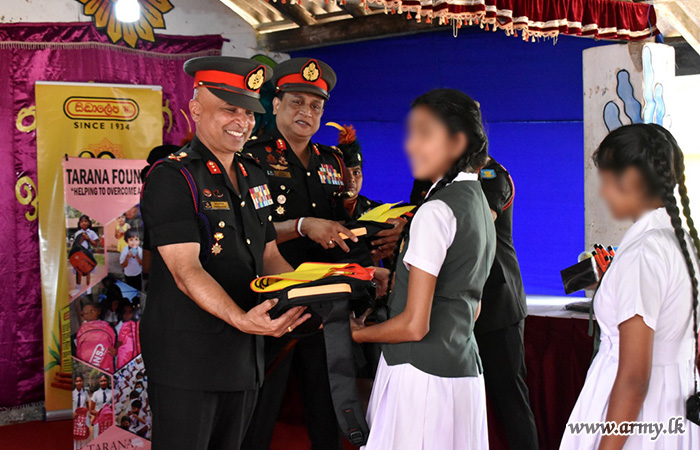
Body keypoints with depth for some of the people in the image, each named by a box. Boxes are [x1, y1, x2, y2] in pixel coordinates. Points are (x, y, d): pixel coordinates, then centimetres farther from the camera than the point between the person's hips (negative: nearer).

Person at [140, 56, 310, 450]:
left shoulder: (255, 176, 12)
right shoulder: (171, 177, -12)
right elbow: (186, 270, -21)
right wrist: (240, 319, -35)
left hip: (245, 354, 7)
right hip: (187, 354, -7)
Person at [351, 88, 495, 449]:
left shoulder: (435, 211, -15)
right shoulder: (479, 203, 13)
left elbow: (414, 325, -17)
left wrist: (357, 333, -1)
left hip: (420, 374, -9)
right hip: (463, 368, 9)